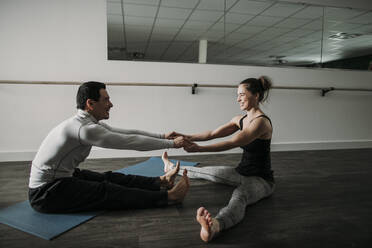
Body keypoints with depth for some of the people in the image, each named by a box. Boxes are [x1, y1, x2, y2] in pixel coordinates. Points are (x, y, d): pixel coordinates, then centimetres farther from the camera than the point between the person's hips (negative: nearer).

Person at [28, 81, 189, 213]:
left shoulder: (90, 122, 3)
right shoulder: (85, 129, -28)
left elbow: (127, 133, 7)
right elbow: (131, 142, -25)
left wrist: (163, 136, 8)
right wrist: (172, 143, -17)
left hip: (62, 176, 10)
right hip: (45, 193, -9)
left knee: (110, 178, 3)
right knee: (107, 191, -16)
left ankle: (159, 182, 5)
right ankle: (168, 196, -15)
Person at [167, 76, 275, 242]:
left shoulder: (262, 121, -20)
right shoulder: (240, 119, 7)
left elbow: (232, 143, -29)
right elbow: (213, 134, -2)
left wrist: (199, 148, -33)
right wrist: (188, 137, -14)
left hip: (261, 179, -8)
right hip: (242, 172, 8)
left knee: (240, 195, -40)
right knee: (206, 171, 14)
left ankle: (215, 226, -71)